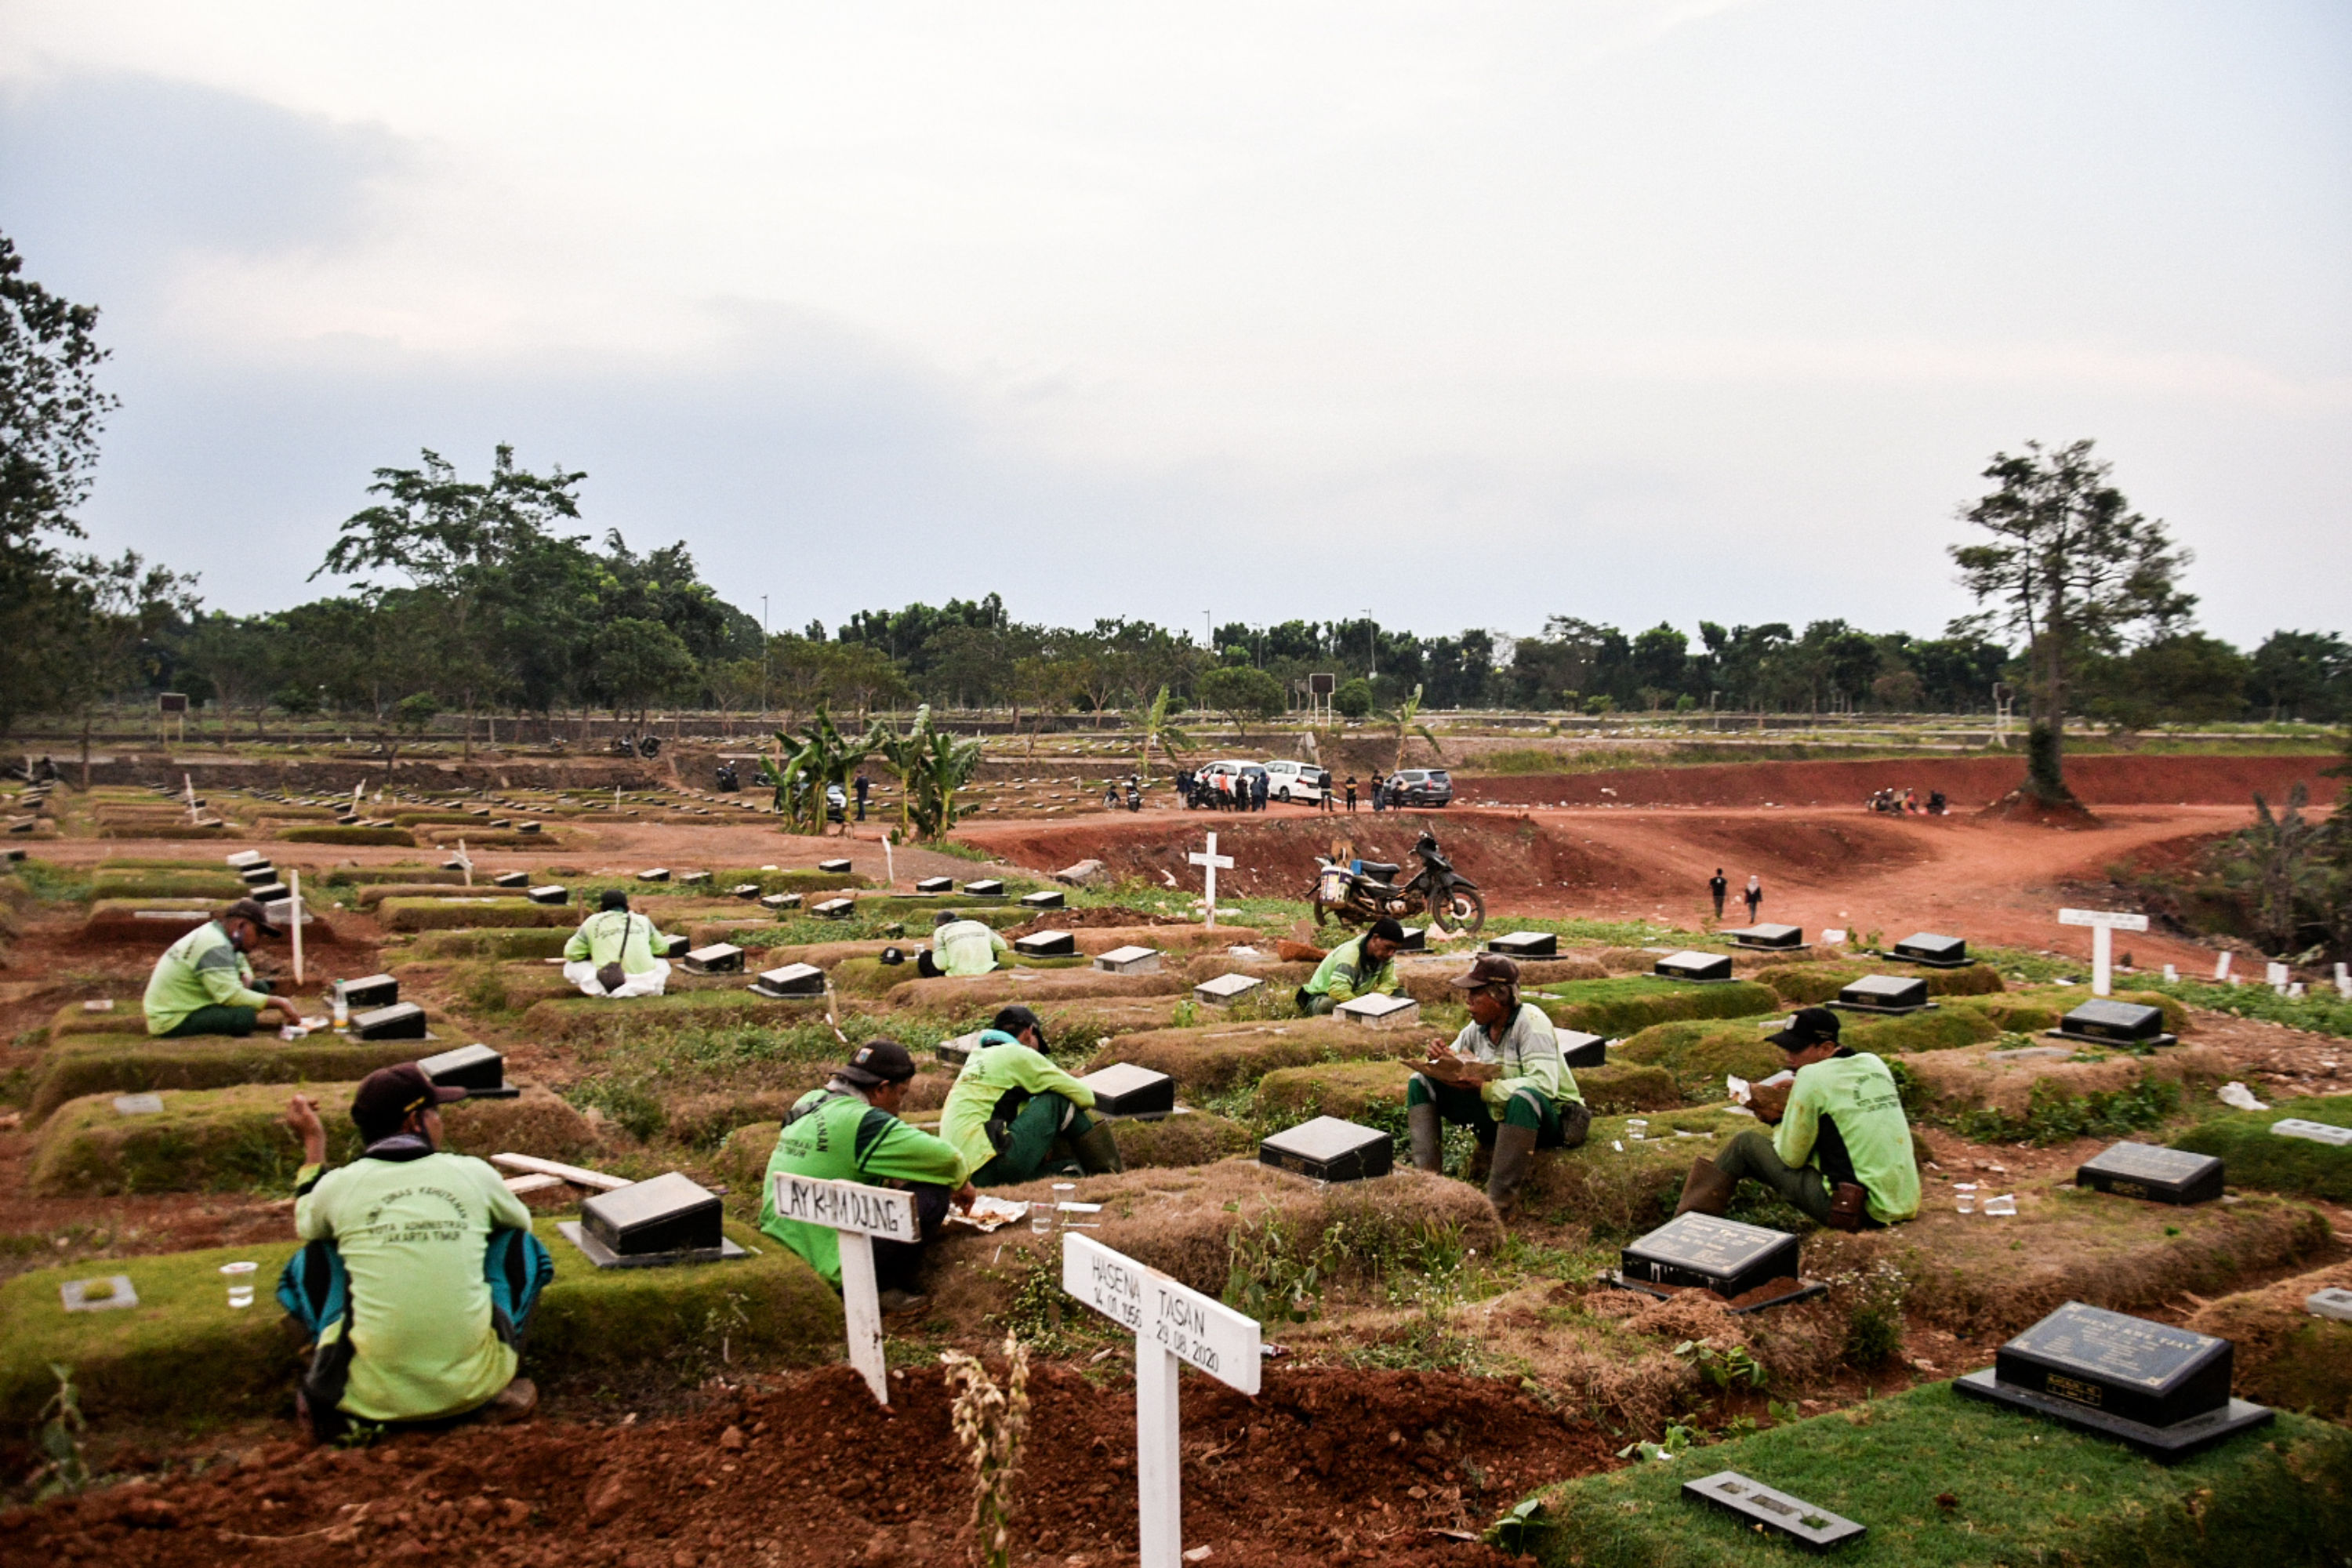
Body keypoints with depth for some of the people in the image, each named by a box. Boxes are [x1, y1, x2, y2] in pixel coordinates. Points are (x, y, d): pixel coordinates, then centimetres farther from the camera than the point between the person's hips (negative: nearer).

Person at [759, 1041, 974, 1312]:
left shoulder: (810, 1103, 9)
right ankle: (883, 1287, 1)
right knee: (932, 1193, -10)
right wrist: (961, 1181, 7)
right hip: (825, 1267, -9)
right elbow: (945, 1157, -15)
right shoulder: (858, 1121, -16)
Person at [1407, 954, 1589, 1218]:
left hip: (1544, 1118, -7)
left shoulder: (1530, 1021, -20)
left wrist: (1483, 1087, -35)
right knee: (1421, 1083, -1)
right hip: (1495, 1115, 7)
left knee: (1524, 1097, -43)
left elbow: (1544, 1085, -32)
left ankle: (1499, 1203, -37)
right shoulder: (1478, 1027, 0)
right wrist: (1444, 1060, -14)